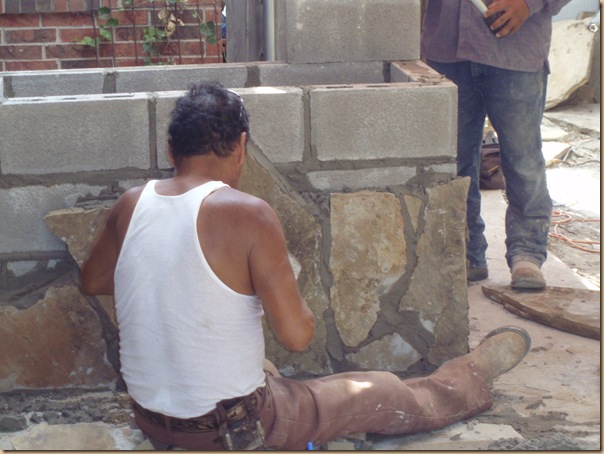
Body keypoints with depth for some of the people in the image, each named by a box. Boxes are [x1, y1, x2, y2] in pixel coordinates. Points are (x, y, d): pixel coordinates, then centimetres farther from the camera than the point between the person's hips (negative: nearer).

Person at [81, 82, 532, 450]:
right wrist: (289, 294, 1)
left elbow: (92, 281, 13)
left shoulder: (129, 206, -5)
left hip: (149, 416, 6)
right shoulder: (248, 215, -22)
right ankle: (468, 383, 44)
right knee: (382, 393, 17)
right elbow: (297, 335, -20)